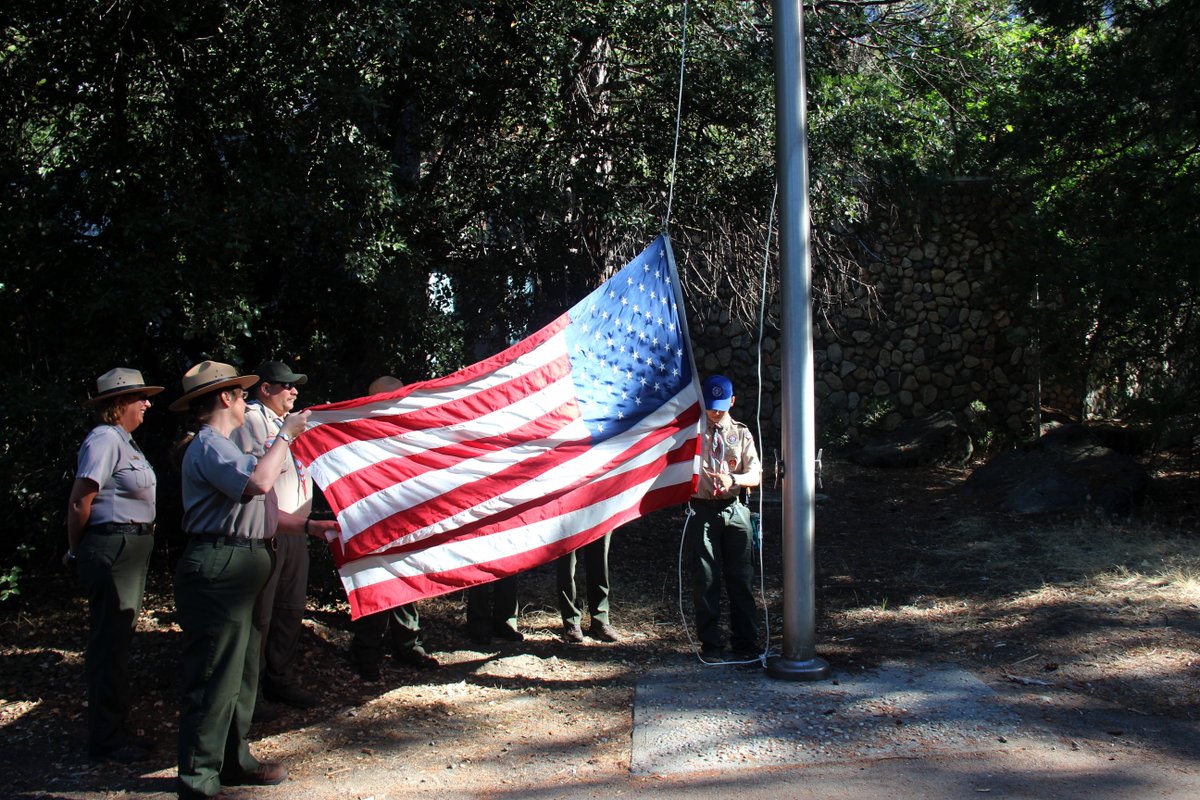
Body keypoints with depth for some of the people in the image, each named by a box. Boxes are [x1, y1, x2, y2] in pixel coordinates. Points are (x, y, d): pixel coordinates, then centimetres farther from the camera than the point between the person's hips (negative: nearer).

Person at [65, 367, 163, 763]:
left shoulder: (124, 441, 15)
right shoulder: (105, 440, -15)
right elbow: (80, 501, -18)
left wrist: (79, 552, 13)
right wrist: (76, 552, -5)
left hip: (132, 548, 10)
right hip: (112, 548, -10)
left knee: (119, 639, 16)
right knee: (109, 643, -3)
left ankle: (115, 729, 27)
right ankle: (106, 741, 6)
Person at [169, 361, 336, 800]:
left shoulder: (223, 447, 22)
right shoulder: (209, 446, -12)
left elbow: (257, 509, 22)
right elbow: (258, 483, -30)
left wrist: (309, 525, 15)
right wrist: (285, 436, -17)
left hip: (239, 573, 11)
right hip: (219, 570, -11)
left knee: (242, 671, 19)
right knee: (215, 677, -6)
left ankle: (234, 762, 32)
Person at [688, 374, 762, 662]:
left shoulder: (741, 433, 11)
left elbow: (756, 475, 5)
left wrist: (733, 479, -15)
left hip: (735, 511, 2)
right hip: (703, 510, -1)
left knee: (740, 578, 4)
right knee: (705, 578, -1)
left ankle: (745, 643, 14)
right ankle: (711, 644, 10)